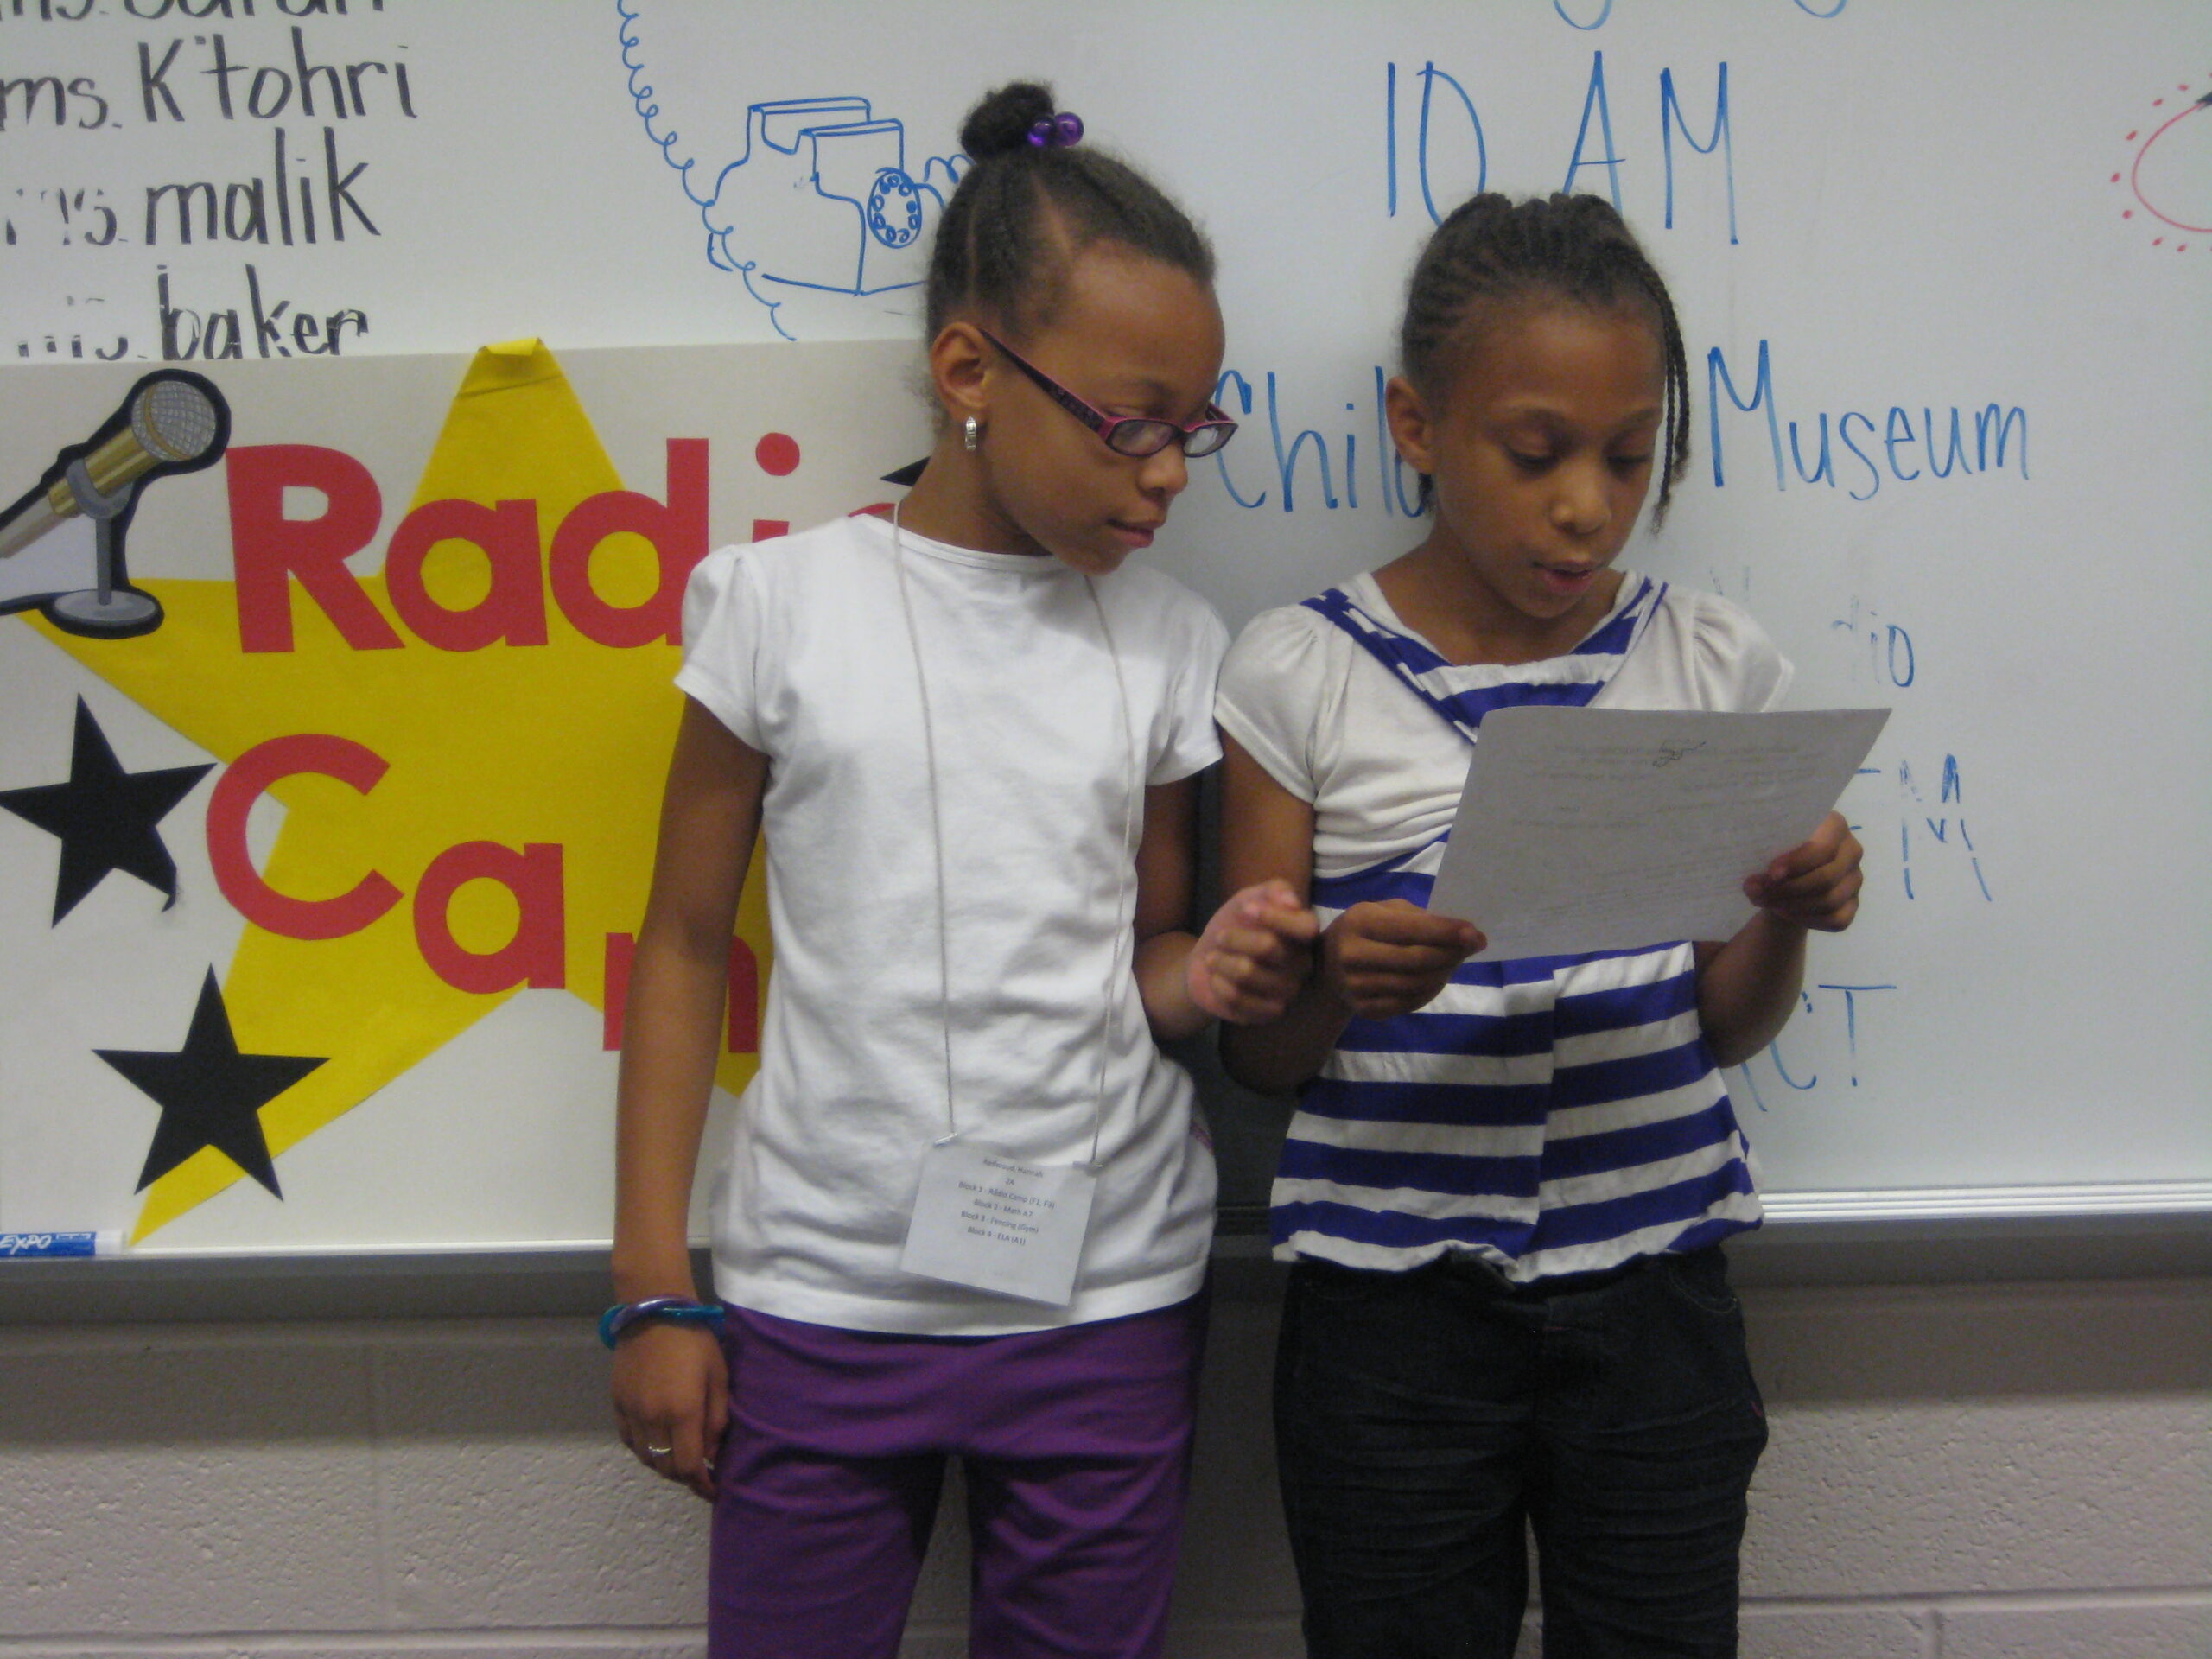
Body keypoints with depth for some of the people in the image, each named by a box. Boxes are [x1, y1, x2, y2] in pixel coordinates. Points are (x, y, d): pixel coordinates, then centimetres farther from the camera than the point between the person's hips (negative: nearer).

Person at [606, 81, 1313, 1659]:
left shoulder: (1170, 643, 2)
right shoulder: (782, 605, -5)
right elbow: (686, 947, 1)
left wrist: (1206, 975, -12)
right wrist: (654, 1289, 0)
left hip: (1105, 1294, 2)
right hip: (820, 1291, -1)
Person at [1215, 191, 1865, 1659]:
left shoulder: (1715, 666, 1)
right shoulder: (1300, 675, -5)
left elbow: (1724, 1031, 7)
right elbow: (1254, 1052, -2)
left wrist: (1786, 921, -13)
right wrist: (1337, 984, -23)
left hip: (1651, 1292, 2)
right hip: (1391, 1313, -1)